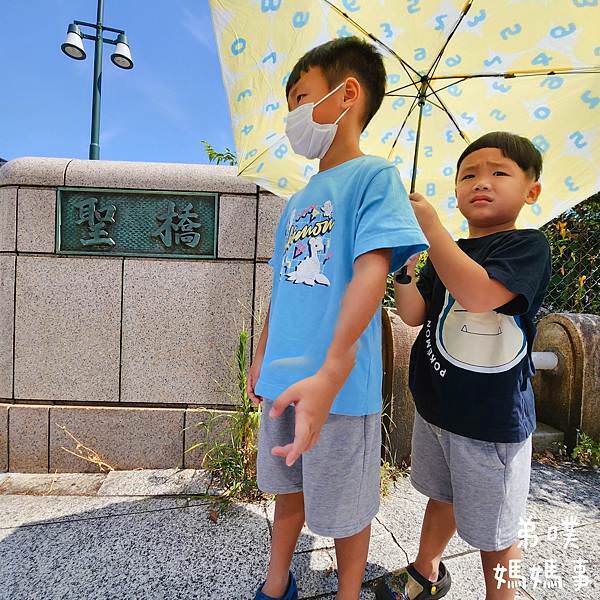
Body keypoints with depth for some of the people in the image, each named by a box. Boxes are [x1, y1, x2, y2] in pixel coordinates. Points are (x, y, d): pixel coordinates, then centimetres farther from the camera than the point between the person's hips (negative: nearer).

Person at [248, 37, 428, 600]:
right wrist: (262, 355, 18)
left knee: (344, 508, 14)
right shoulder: (296, 201, 15)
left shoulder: (374, 175, -6)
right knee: (289, 487, 23)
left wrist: (330, 373, -30)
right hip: (283, 380, 7)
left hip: (339, 384, -6)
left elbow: (371, 269, -20)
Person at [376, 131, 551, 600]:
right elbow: (413, 315, -2)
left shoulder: (528, 246, -12)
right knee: (441, 498, 27)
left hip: (492, 419, -6)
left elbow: (477, 293, -32)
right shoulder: (447, 254, 7)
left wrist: (429, 223, -25)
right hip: (436, 404, 7)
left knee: (493, 530, 14)